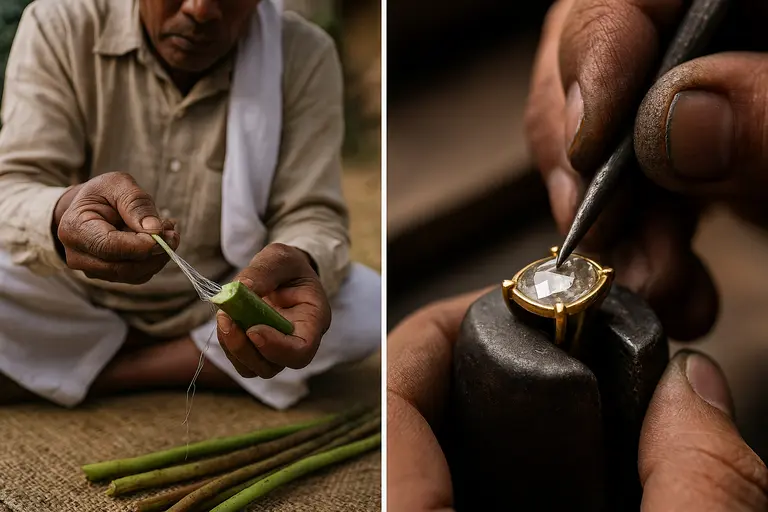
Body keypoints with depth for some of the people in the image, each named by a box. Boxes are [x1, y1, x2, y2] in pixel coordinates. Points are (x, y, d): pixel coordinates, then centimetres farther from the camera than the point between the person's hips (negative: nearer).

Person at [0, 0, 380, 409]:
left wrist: (299, 263, -39)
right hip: (82, 294, 0)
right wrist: (62, 215, -44)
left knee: (368, 304, -23)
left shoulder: (305, 56, -12)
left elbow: (311, 213, -14)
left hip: (217, 308, 1)